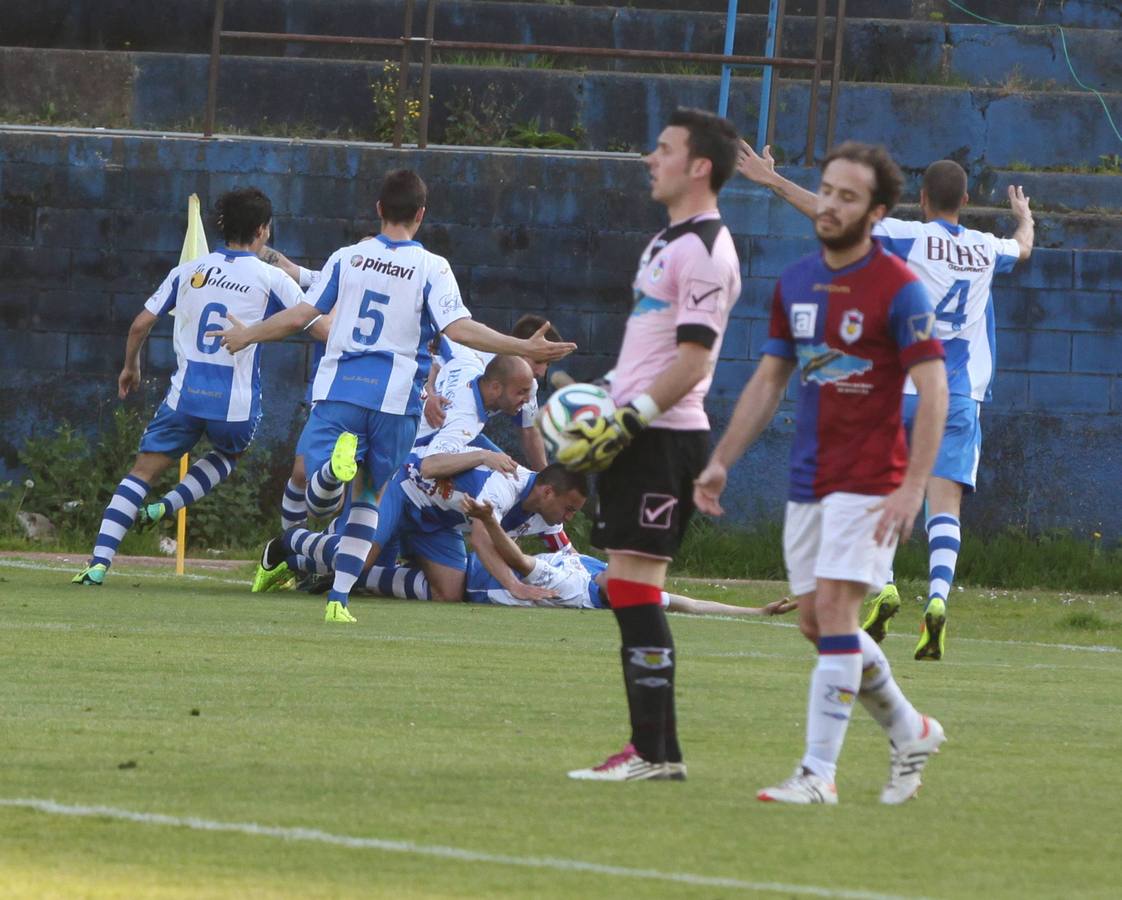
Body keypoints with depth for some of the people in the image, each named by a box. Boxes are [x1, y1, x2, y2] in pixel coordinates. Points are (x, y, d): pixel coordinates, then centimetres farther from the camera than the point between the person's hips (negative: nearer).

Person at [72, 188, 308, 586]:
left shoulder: (188, 272, 8)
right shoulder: (271, 279, -1)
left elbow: (141, 324, 10)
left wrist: (131, 366, 26)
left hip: (185, 396, 1)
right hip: (236, 403, -1)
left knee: (142, 471, 4)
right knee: (230, 453, 31)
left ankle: (99, 561, -9)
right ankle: (168, 506, 9)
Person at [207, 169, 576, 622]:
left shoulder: (347, 257, 9)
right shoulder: (431, 268, 1)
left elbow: (300, 316, 9)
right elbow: (460, 329, -12)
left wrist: (245, 336, 25)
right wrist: (526, 349, -8)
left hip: (338, 389, 1)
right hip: (394, 398, -1)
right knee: (366, 496, 13)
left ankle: (338, 464, -40)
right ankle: (339, 598, 5)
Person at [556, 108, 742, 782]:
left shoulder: (704, 251, -13)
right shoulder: (670, 240, 19)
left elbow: (693, 358, -20)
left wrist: (630, 421, -22)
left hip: (664, 439, -10)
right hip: (635, 434, 10)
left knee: (636, 586, -12)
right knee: (628, 590, 9)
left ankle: (655, 753, -12)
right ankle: (655, 748, 12)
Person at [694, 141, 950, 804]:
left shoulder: (898, 288, -11)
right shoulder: (796, 283, 10)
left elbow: (934, 389, -15)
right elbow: (769, 382, 18)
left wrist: (913, 487, -23)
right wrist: (722, 462, 11)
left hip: (868, 484, -7)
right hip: (808, 479, 7)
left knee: (834, 611, -14)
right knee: (817, 622, 9)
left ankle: (819, 772, -12)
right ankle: (910, 732, 28)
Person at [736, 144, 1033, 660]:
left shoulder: (907, 237, -2)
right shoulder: (987, 250, 12)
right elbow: (1022, 249, 36)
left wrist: (773, 181, 5)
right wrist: (1024, 216, 60)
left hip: (901, 389, -2)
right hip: (962, 395, 2)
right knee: (945, 500, -7)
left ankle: (883, 587, -3)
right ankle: (937, 598, -27)